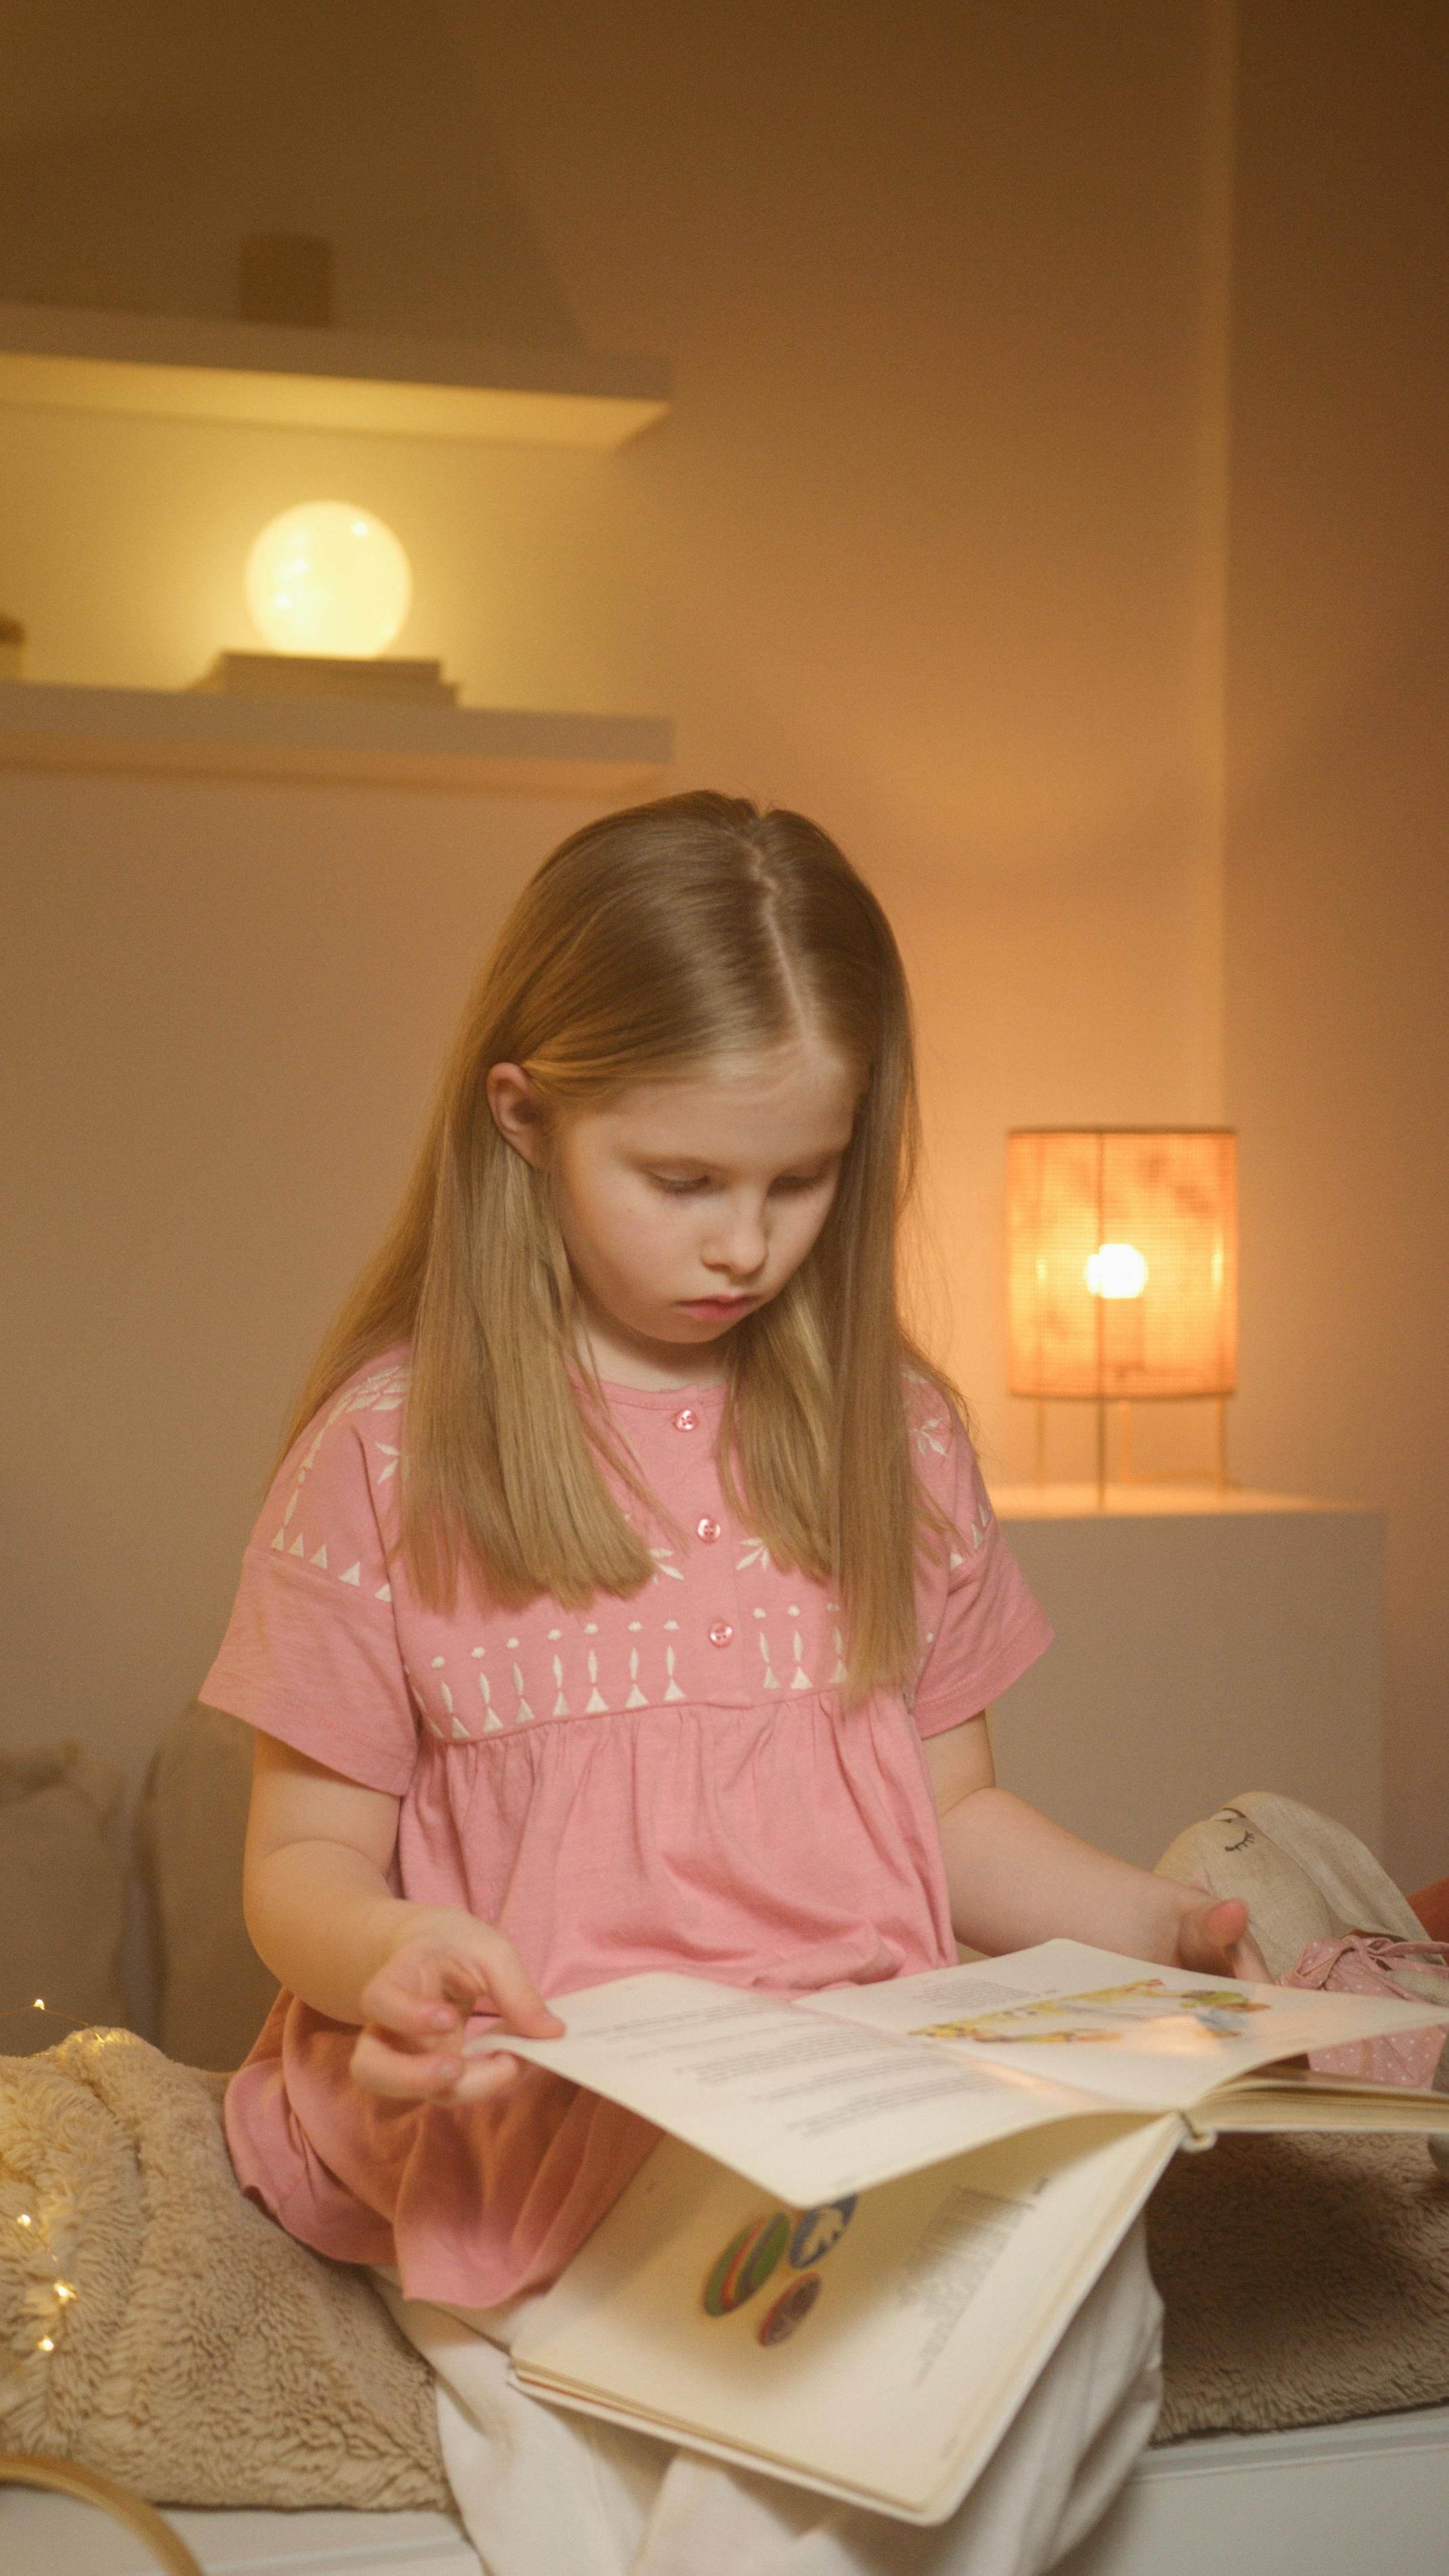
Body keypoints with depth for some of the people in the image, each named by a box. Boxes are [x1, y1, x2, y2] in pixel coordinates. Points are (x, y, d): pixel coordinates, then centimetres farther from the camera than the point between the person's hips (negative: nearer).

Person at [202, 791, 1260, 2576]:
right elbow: (305, 1858, 4)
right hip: (546, 2110, -4)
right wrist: (389, 1949, -19)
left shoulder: (888, 1434, 15)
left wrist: (1170, 1927, 3)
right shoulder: (393, 1449, 3)